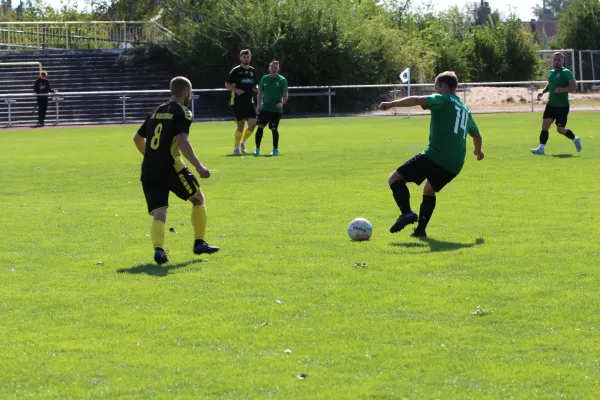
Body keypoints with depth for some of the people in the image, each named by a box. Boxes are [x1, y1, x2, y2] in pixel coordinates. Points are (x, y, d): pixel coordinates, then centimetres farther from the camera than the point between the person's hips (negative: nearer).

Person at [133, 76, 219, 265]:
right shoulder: (182, 112, -1)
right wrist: (198, 166, -18)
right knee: (198, 199, 14)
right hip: (170, 166, -6)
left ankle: (158, 248, -21)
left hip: (148, 169, 6)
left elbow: (137, 138, 27)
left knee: (159, 213, 2)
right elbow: (182, 141, -16)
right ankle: (199, 242, 14)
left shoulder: (157, 112, 20)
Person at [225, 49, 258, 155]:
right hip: (237, 102, -4)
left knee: (253, 123, -8)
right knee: (240, 125, -4)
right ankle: (236, 147, 11)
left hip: (249, 102, 4)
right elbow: (227, 84, -3)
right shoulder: (236, 71, -3)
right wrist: (236, 90, -20)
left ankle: (243, 142, 15)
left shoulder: (253, 71, 12)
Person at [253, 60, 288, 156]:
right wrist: (258, 105, 3)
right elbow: (260, 93, 13)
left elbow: (285, 94, -1)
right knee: (260, 127, -9)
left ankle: (275, 149, 12)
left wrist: (282, 103, -19)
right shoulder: (264, 79, 7)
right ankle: (257, 149, -3)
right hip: (265, 108, 2)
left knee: (274, 129, -2)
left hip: (276, 109, -2)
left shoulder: (282, 80, 0)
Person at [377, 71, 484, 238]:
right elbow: (477, 135, 41)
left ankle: (407, 212, -24)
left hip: (436, 154, -8)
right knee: (429, 190, 30)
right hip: (455, 165, 8)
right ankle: (421, 229, 22)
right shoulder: (465, 109, 25)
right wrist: (478, 151, 60)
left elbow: (418, 100, -17)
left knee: (395, 178, -4)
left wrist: (392, 104, -21)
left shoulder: (442, 99, 2)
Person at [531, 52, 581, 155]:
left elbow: (574, 86, -14)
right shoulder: (550, 72, 11)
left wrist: (563, 89, -28)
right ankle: (541, 148, -9)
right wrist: (543, 92, 10)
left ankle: (575, 139, 27)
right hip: (551, 104, 6)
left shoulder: (566, 72, -8)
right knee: (545, 124, -9)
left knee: (560, 129, -1)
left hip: (562, 106, -6)